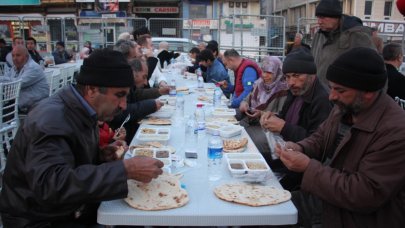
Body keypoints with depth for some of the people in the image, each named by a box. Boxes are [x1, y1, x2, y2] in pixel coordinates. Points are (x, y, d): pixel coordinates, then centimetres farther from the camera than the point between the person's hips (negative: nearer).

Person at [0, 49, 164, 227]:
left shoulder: (83, 110, 1)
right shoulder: (51, 120, -26)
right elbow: (51, 186, -40)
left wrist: (102, 154, -4)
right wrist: (125, 170, -40)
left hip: (74, 207, 8)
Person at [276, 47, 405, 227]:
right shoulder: (345, 108, -1)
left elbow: (365, 195, -27)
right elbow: (320, 138, 15)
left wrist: (309, 167, -24)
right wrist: (300, 148, -8)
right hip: (324, 195, 7)